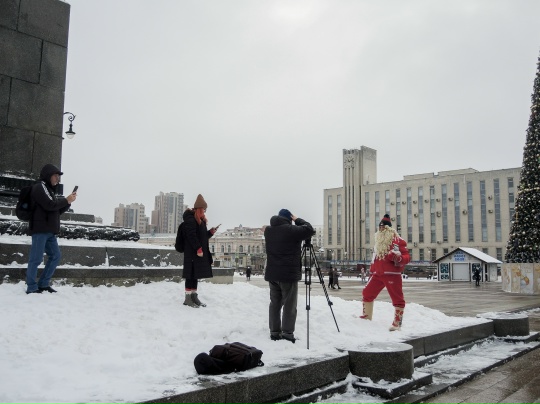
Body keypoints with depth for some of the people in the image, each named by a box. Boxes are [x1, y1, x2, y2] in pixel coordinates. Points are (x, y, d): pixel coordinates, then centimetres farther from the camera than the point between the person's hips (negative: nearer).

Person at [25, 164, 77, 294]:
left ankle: (43, 284, 14)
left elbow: (58, 210, 20)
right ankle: (32, 288, -2)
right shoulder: (39, 187, -5)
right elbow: (50, 205, -17)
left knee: (56, 256, 8)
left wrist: (68, 202, 5)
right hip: (40, 229, -9)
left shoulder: (50, 190, 22)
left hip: (50, 231, 9)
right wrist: (66, 200, -7)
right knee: (36, 259, -7)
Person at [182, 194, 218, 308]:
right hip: (192, 253, -10)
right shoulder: (190, 220, -13)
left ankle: (194, 296, 18)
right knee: (191, 274, -6)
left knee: (196, 274, 12)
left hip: (200, 252, 10)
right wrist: (198, 249, -22)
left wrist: (211, 232, 8)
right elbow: (191, 236, -21)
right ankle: (188, 298, 0)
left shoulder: (200, 220, 19)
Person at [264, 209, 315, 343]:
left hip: (272, 274, 7)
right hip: (289, 274, -6)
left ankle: (274, 332, 15)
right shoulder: (291, 230, -13)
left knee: (275, 303, 13)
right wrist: (297, 219, 4)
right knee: (289, 306, 0)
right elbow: (309, 230, -8)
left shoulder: (268, 230, 8)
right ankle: (287, 334, 0)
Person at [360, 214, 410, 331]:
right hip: (377, 274, 7)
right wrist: (372, 271, 24)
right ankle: (366, 316, 26)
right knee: (367, 293, 11)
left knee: (397, 299, -6)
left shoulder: (397, 240, -6)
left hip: (392, 274, -7)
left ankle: (397, 323, 2)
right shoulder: (378, 241, 17)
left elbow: (407, 257, -8)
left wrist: (399, 259, -28)